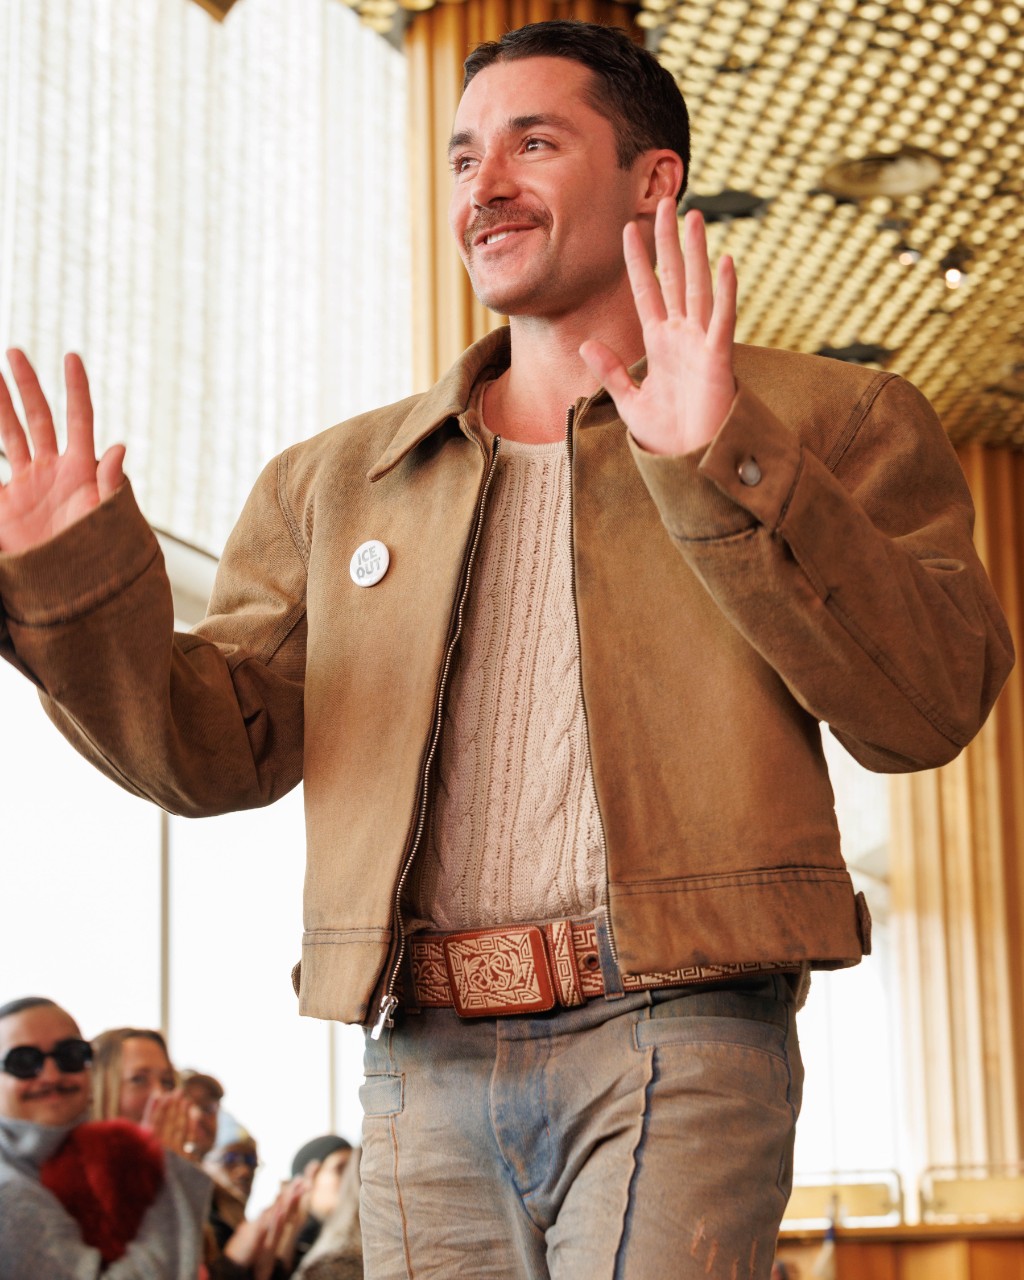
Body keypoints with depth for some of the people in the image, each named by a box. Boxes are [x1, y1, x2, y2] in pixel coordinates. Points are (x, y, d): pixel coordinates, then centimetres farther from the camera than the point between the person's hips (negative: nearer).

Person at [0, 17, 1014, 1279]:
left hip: (675, 1040, -3)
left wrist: (727, 466, -16)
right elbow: (214, 748, 14)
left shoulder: (823, 420, 9)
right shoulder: (334, 481, 19)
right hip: (423, 1066, 4)